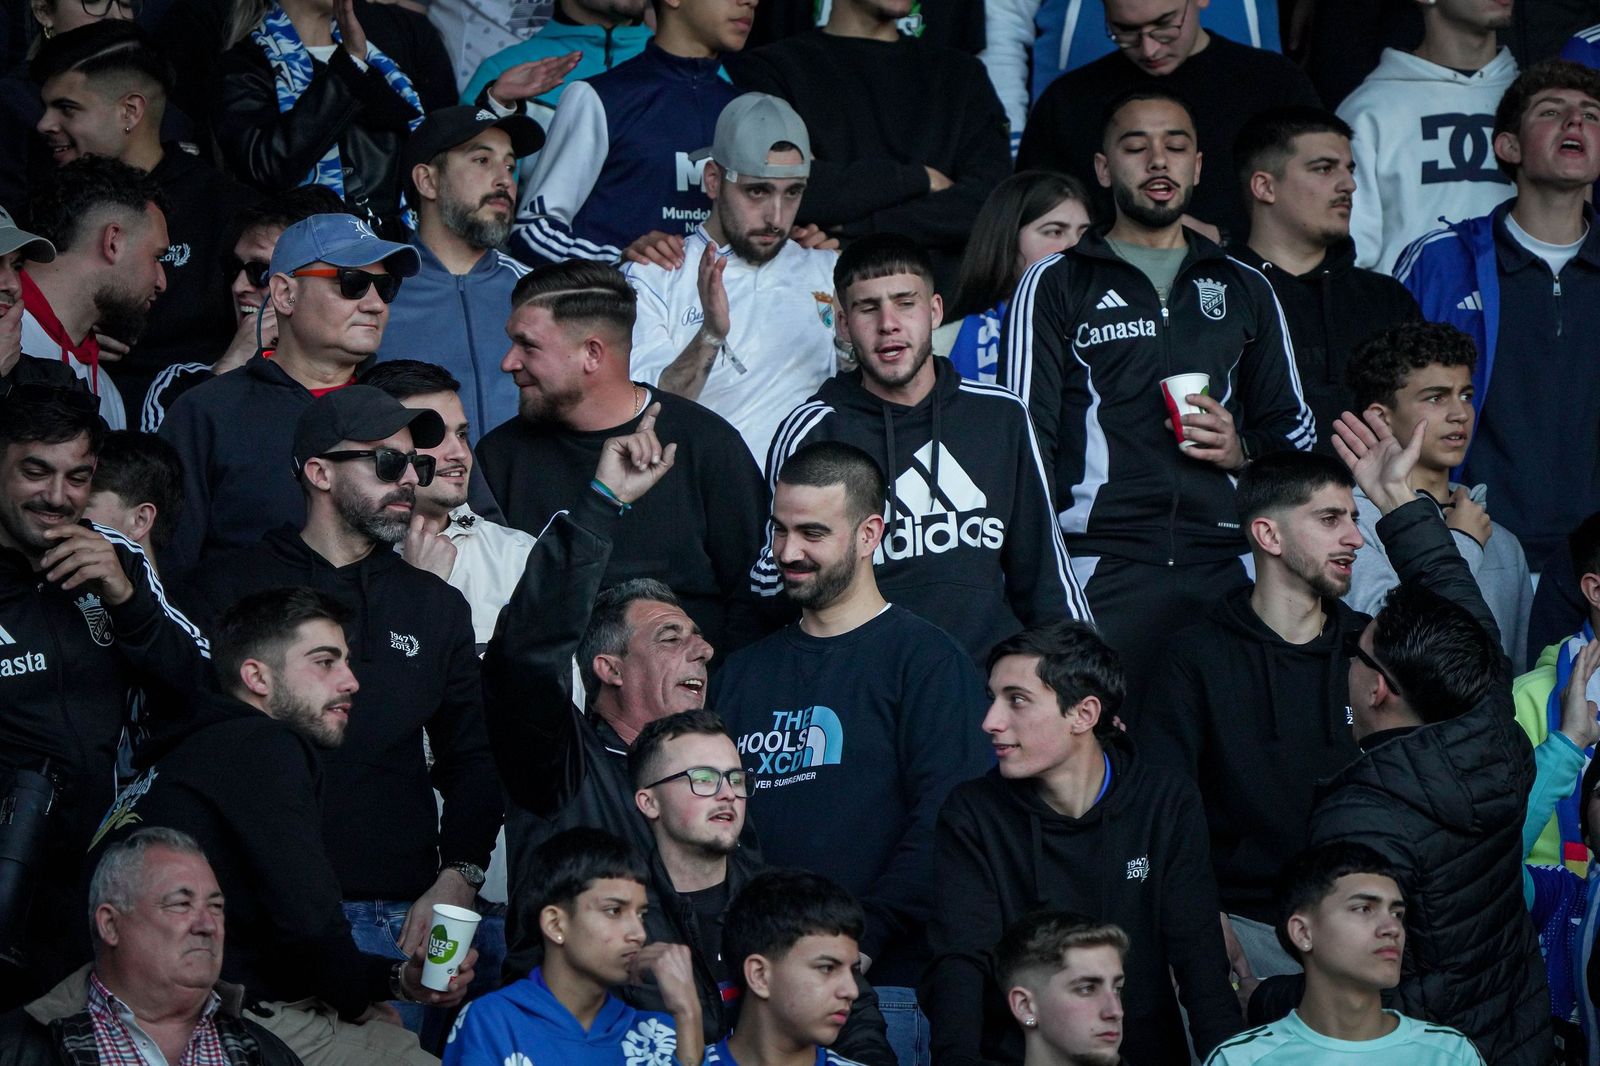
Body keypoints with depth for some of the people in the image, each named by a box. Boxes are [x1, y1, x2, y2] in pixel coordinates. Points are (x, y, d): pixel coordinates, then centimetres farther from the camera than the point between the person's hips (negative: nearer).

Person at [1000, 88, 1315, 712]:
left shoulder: (1244, 290, 22)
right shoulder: (1056, 285, 12)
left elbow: (1295, 426, 26)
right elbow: (1026, 435, 6)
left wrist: (1244, 450, 3)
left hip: (1225, 564, 3)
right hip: (1102, 569, -3)